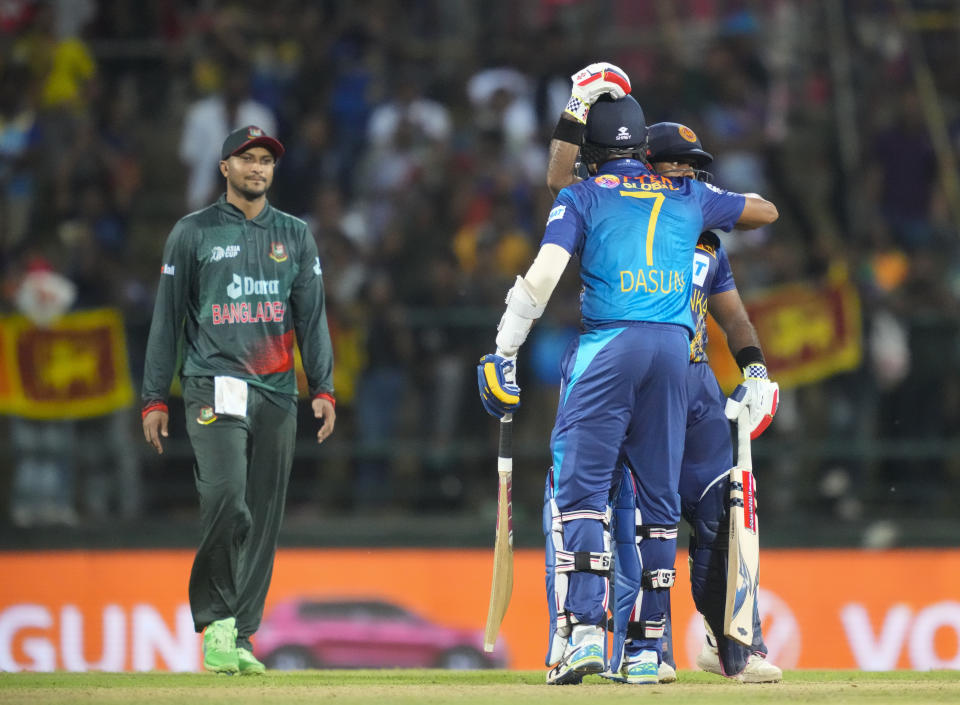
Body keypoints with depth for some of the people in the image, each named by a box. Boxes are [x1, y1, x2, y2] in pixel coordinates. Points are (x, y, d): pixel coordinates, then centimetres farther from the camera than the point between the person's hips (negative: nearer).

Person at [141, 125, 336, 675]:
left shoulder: (295, 236, 15)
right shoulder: (194, 233, 7)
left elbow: (312, 316, 13)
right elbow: (168, 318, 6)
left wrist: (324, 387, 1)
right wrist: (155, 399, 1)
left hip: (277, 393, 4)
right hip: (215, 386, -4)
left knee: (264, 516, 1)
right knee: (226, 496, -21)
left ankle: (239, 637, 6)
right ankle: (214, 619, -9)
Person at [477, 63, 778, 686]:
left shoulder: (583, 197, 3)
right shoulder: (687, 196, 15)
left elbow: (543, 275, -9)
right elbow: (765, 212, 30)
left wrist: (503, 353, -6)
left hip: (607, 347, -4)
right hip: (675, 349, 4)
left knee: (579, 488, -4)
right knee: (658, 500, 9)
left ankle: (582, 629, -20)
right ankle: (645, 648, 9)